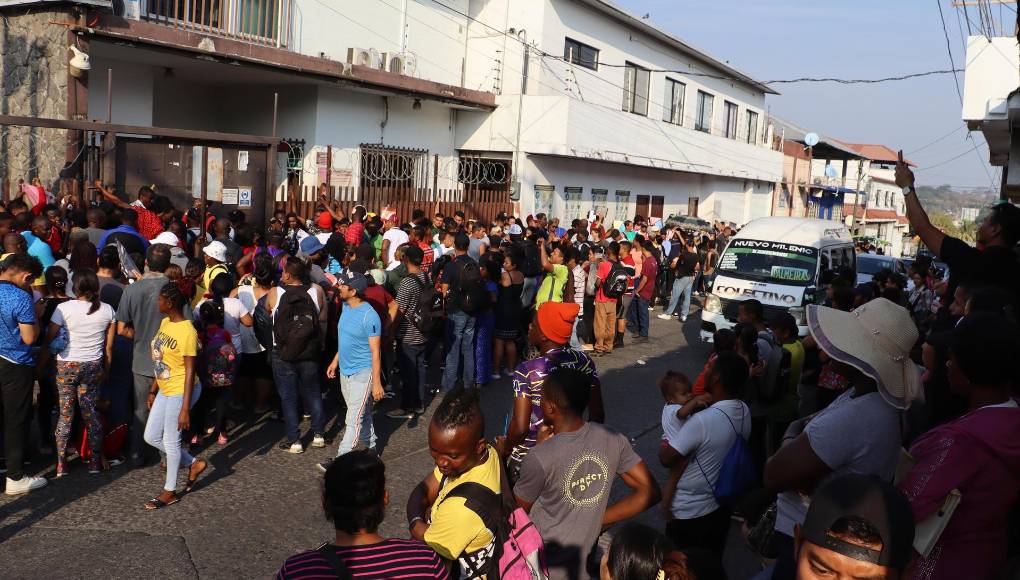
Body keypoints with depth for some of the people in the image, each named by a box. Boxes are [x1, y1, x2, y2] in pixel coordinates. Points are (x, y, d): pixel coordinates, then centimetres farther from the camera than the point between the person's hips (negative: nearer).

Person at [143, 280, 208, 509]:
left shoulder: (187, 331, -22)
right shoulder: (164, 322, 5)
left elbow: (190, 371, -20)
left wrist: (185, 409, -20)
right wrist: (153, 390, 17)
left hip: (179, 393, -9)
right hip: (164, 391, 9)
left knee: (170, 441, 4)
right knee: (151, 437, 14)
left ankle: (169, 492, 22)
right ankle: (194, 464, 29)